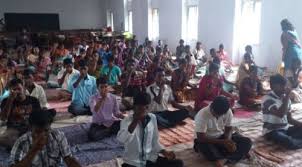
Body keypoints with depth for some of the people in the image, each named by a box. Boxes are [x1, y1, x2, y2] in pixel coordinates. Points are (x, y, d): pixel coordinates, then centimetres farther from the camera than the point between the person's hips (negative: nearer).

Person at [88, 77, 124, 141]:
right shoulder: (93, 98, -7)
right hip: (98, 124, -1)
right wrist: (102, 98, -32)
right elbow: (94, 110, -25)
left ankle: (109, 130, -6)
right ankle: (111, 130, -10)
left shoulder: (113, 97, 1)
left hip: (111, 122, 2)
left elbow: (116, 112, 6)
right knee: (91, 135, -32)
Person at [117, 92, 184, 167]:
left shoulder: (152, 118, 0)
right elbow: (121, 139, -34)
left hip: (151, 159, 5)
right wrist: (135, 121, -39)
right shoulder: (126, 121, -13)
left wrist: (164, 152, -5)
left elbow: (155, 141, 10)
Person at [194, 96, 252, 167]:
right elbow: (201, 138, -27)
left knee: (247, 142, -13)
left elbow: (228, 128, -2)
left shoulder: (228, 112, -15)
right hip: (207, 140, -4)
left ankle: (223, 159, -28)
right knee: (204, 147, -39)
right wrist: (223, 142, -32)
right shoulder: (202, 115, -27)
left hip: (221, 137, 4)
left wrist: (228, 141, -25)